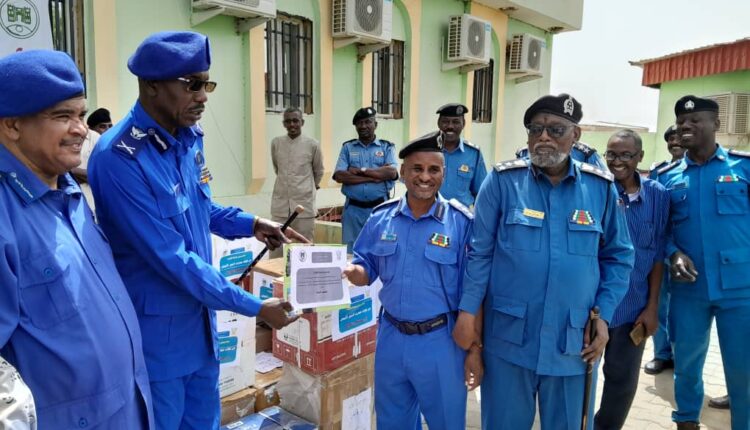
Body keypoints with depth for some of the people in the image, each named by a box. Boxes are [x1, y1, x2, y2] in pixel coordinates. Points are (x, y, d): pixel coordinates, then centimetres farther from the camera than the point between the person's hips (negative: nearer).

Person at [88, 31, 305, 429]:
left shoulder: (189, 137, 0)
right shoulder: (119, 158, -26)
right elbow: (171, 258, -26)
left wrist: (251, 224, 0)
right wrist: (254, 307, -21)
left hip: (200, 314, 7)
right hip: (157, 328, -7)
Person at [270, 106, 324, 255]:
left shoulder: (312, 145, -5)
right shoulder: (275, 143, 2)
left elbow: (319, 171, 11)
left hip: (304, 204, -2)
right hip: (280, 204, 2)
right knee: (276, 248, 6)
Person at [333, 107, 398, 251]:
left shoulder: (387, 147, 7)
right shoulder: (347, 147, 9)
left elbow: (392, 173, -10)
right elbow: (339, 176, -5)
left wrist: (361, 171, -9)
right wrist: (373, 178, -10)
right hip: (353, 209, 1)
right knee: (351, 251, 6)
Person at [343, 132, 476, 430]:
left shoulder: (461, 223, -12)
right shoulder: (381, 218, -1)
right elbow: (366, 270, 7)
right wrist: (351, 271, -16)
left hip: (439, 340, -3)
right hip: (391, 336, 4)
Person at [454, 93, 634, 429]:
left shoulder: (600, 188, 2)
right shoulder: (502, 181, -5)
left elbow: (618, 257, 9)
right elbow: (480, 253, -3)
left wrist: (604, 316, 1)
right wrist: (467, 312, -6)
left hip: (572, 340, 2)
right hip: (508, 336, -2)